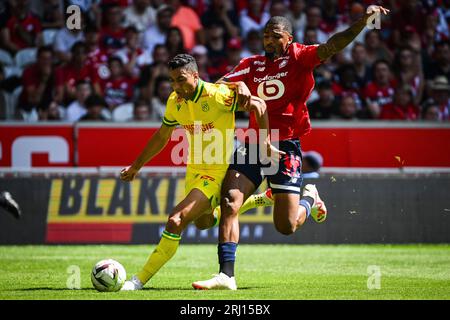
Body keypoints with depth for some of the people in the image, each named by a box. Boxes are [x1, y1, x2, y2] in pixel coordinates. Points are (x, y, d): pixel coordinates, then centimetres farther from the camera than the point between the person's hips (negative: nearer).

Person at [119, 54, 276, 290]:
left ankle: (141, 279, -14)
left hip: (217, 173, -8)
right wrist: (136, 166, 19)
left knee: (176, 221, -21)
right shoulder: (175, 102, -1)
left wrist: (265, 140, -14)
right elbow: (161, 137, 15)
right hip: (193, 170, 8)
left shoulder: (218, 95, -21)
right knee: (202, 222, 27)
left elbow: (258, 105, -10)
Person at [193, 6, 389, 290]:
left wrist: (363, 20, -26)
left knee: (287, 226, -3)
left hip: (285, 148, -4)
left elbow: (333, 46, -13)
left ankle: (310, 199, 32)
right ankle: (226, 275, -12)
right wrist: (237, 85, -10)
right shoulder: (251, 64, 11)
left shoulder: (298, 57, 0)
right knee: (229, 202, -14)